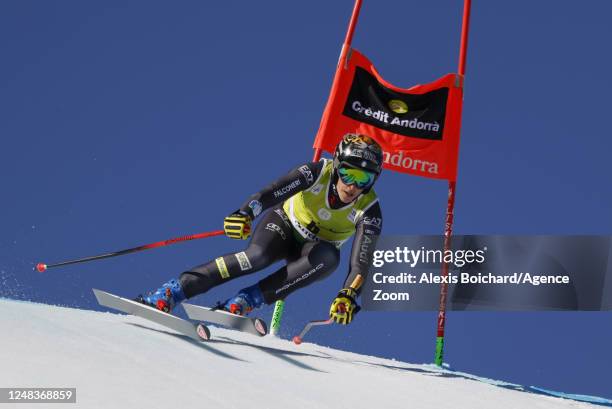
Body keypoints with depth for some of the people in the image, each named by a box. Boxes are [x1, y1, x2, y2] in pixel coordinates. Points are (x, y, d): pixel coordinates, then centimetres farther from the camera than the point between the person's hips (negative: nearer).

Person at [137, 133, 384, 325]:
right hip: (284, 223, -1)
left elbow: (361, 260, -32)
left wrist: (348, 296, -49)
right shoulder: (319, 172, -25)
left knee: (328, 259, -36)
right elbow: (274, 192, -36)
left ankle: (247, 300, -36)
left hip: (315, 248, 1)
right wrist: (245, 213, -55)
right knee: (258, 255, -35)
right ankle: (171, 293, -33)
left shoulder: (369, 210, -24)